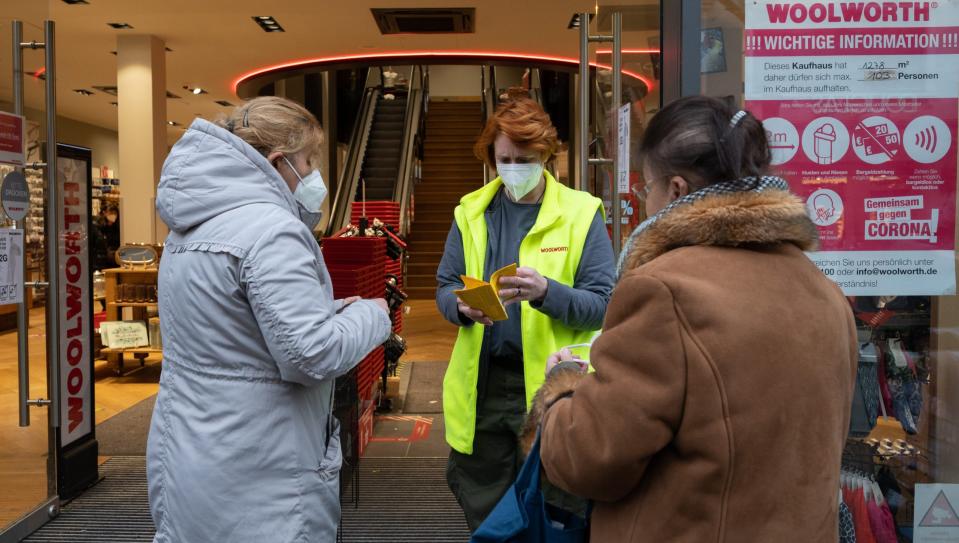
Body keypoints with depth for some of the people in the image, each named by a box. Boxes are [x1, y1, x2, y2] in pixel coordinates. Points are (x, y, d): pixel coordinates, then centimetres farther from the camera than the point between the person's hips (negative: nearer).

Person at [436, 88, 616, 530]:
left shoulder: (581, 213, -5)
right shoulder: (470, 212, 7)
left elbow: (602, 304, -10)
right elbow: (444, 287, 7)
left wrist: (546, 291, -28)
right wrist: (463, 306, -17)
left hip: (548, 386, -3)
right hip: (481, 385, 4)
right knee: (482, 513, 17)